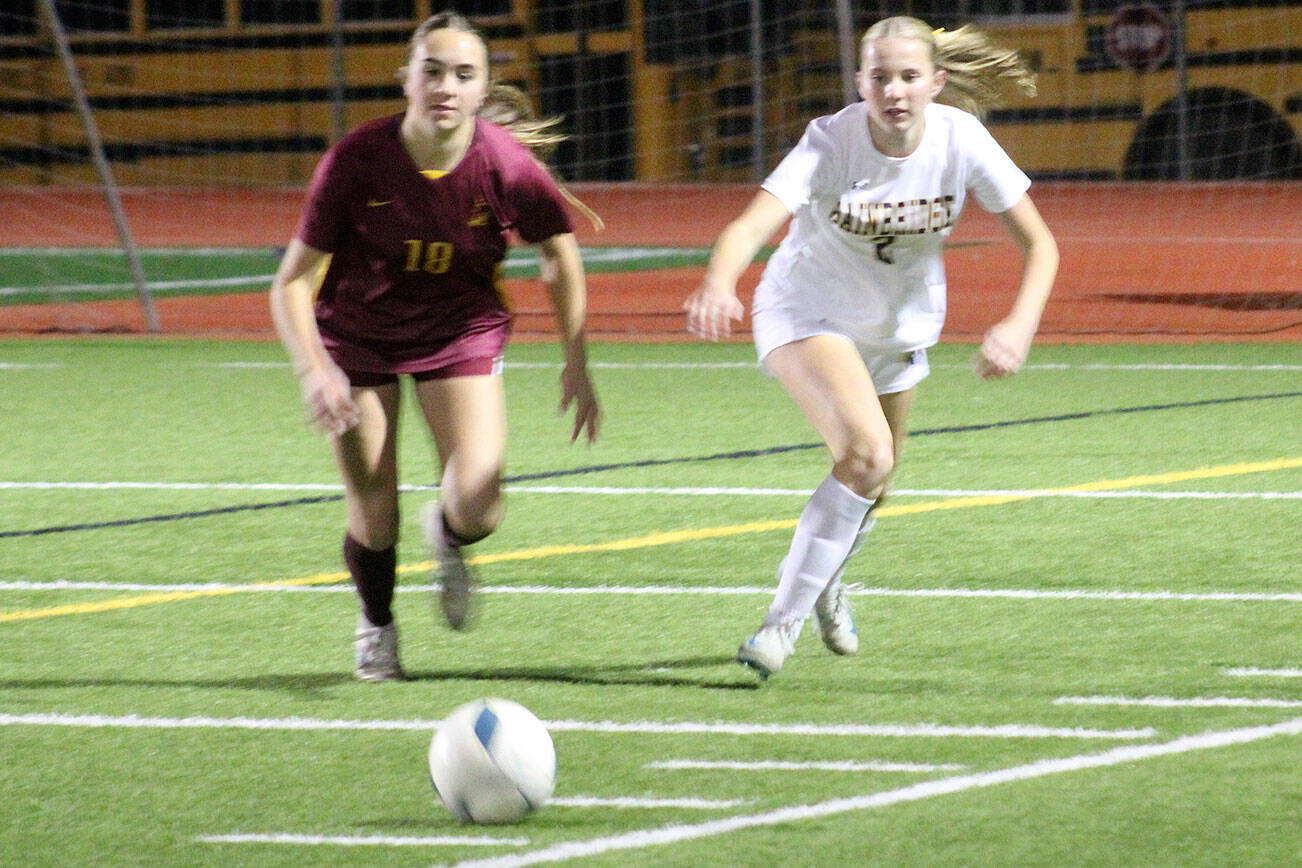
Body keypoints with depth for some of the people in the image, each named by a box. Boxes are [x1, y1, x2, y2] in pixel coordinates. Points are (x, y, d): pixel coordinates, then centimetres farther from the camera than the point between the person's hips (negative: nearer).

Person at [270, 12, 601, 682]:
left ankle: (446, 537, 23)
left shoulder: (507, 166, -22)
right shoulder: (357, 159, -25)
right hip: (357, 338, 0)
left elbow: (560, 257, -2)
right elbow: (293, 281, -20)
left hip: (461, 336, 0)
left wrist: (576, 367, -3)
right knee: (373, 520, 1)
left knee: (478, 511, -17)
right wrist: (314, 371, -34)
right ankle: (375, 627, 35)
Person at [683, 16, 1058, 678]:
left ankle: (823, 580, 50)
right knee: (868, 454, -28)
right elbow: (752, 225, -43)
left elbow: (1039, 243, -13)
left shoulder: (961, 140, -20)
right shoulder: (831, 142, -29)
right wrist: (718, 285, -65)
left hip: (899, 325, 5)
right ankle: (784, 619, -16)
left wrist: (1020, 324, -31)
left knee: (871, 486, 16)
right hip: (806, 316, -5)